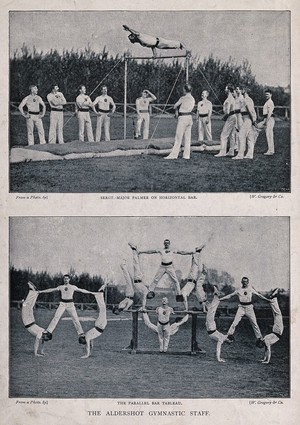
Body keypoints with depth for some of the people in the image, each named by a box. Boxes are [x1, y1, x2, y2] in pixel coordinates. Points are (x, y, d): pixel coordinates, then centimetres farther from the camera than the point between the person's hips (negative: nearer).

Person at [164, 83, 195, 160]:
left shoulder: (183, 98, -12)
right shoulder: (193, 99, 10)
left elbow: (175, 106, -3)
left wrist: (177, 110, 19)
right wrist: (177, 111, 5)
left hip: (183, 118, -7)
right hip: (189, 117, 7)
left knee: (178, 137, -5)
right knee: (187, 138, 7)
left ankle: (174, 155, -5)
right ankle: (186, 155, 7)